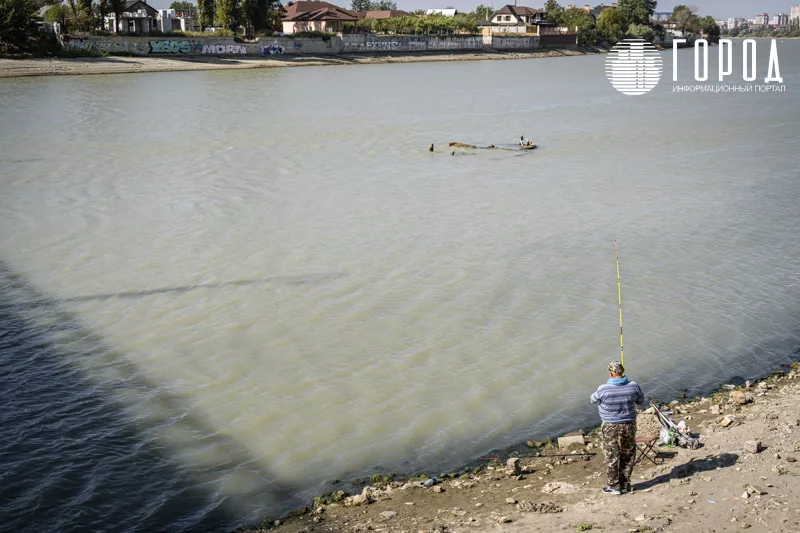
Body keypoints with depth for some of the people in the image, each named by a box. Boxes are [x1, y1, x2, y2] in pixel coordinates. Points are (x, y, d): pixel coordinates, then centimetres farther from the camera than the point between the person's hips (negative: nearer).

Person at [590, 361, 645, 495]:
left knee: (612, 457, 9)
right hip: (629, 425, 4)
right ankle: (625, 484, 24)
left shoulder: (603, 389, -19)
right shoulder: (633, 386, -9)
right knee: (627, 456, 16)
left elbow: (593, 400, 1)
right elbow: (641, 403, 6)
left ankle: (614, 486, 16)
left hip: (611, 428, -4)